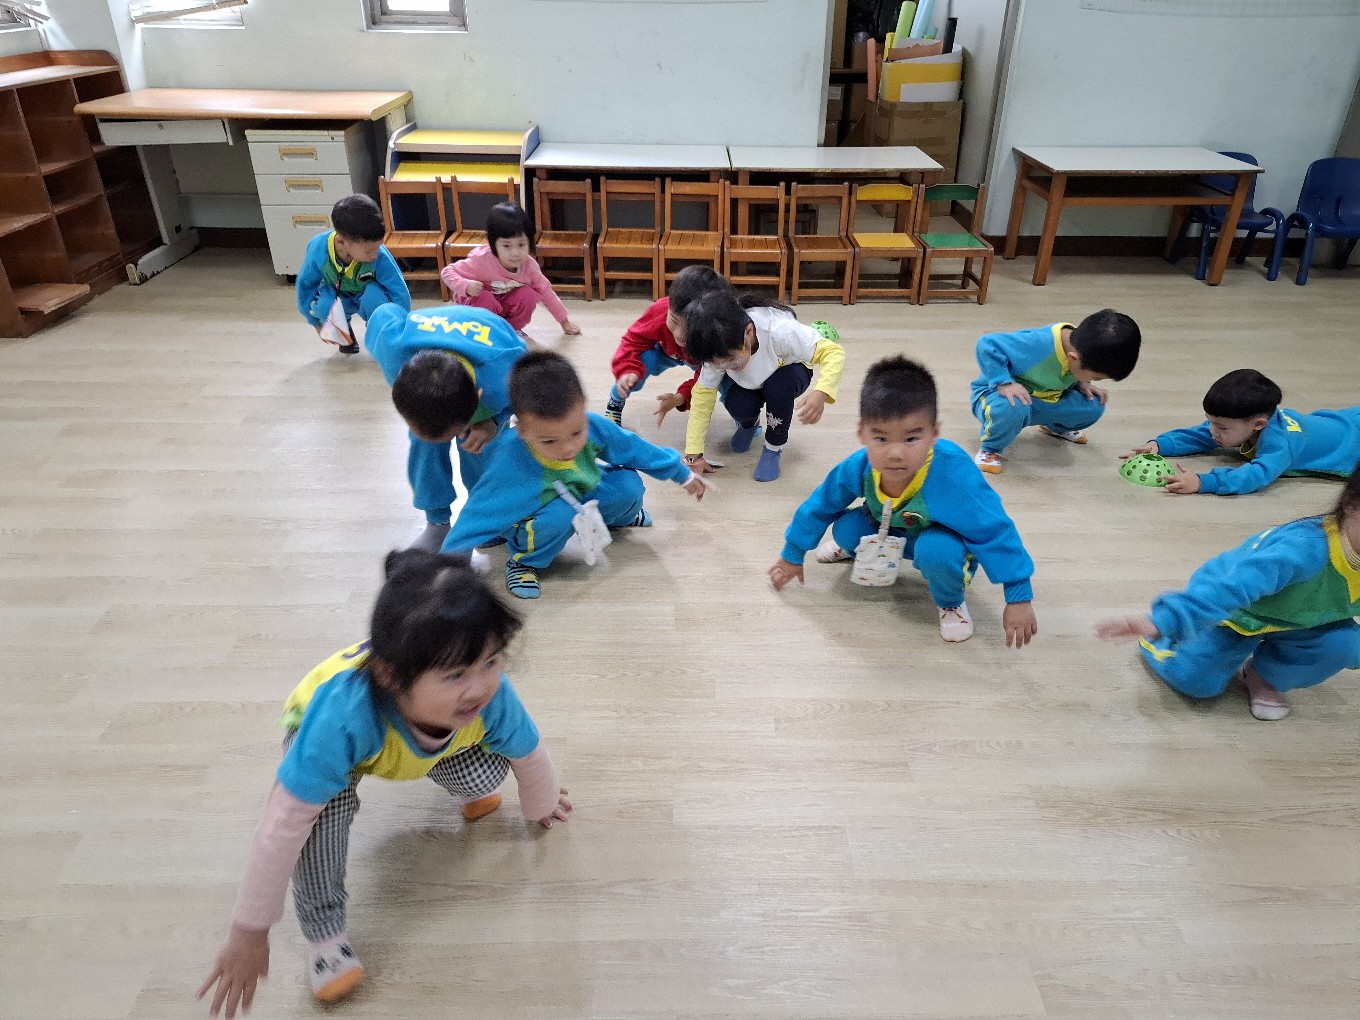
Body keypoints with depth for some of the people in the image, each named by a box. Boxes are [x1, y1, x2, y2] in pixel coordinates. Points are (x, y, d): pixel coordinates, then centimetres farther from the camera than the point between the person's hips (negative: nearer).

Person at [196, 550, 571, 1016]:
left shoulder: (492, 697, -37)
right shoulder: (342, 718, -49)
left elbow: (529, 756, -14)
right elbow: (282, 825, -38)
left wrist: (542, 806, 7)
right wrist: (250, 932, -27)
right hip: (315, 728, -3)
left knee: (484, 774, -17)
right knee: (327, 802, -32)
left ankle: (470, 794, 19)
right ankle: (324, 929, -10)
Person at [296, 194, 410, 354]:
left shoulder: (380, 256, -35)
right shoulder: (318, 249, -30)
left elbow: (400, 292, -24)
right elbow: (305, 284, -11)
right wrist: (317, 324, -2)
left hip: (367, 296, -1)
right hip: (335, 295, 1)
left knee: (374, 295, -35)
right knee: (323, 306, -32)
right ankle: (344, 333, 3)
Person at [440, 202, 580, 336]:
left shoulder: (529, 265, -20)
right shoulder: (482, 261, -33)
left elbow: (546, 292, -6)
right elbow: (447, 272, -24)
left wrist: (565, 321, -2)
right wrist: (466, 286, -45)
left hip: (508, 305, 4)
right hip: (478, 301, -3)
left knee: (529, 295, -23)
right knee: (484, 299, -36)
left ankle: (513, 328, -1)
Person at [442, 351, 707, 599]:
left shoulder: (594, 426, -28)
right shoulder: (510, 465, -42)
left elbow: (637, 449, -9)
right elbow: (477, 518, -34)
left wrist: (683, 474, 6)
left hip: (578, 495, 5)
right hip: (525, 518, -5)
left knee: (629, 485, -14)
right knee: (559, 515, -36)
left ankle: (616, 517, 23)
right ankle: (523, 560, -5)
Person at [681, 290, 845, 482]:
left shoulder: (779, 331, -42)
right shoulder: (718, 350, -31)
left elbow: (834, 352, -38)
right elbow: (703, 395, -22)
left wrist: (820, 394, -57)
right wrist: (694, 455, -25)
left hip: (787, 373, -2)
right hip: (749, 382, 2)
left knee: (778, 385, -36)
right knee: (736, 404, -29)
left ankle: (773, 449, -9)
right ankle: (749, 424, 10)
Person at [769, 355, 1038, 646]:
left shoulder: (954, 473, -41)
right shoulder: (856, 468, -28)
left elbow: (997, 533, -31)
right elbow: (818, 508, -8)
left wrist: (1019, 597, -27)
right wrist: (792, 556, 5)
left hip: (943, 539, -4)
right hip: (890, 529, 5)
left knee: (934, 550, -37)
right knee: (846, 527, -20)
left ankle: (951, 601, -3)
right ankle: (856, 547, 20)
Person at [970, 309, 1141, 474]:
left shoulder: (1082, 346, -12)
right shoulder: (1037, 345, -37)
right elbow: (987, 344, -35)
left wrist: (1082, 384, -6)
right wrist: (1004, 383, -39)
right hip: (997, 393, -7)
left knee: (1094, 406, -7)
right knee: (1012, 407, -42)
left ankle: (1055, 427, 27)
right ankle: (990, 449, -9)